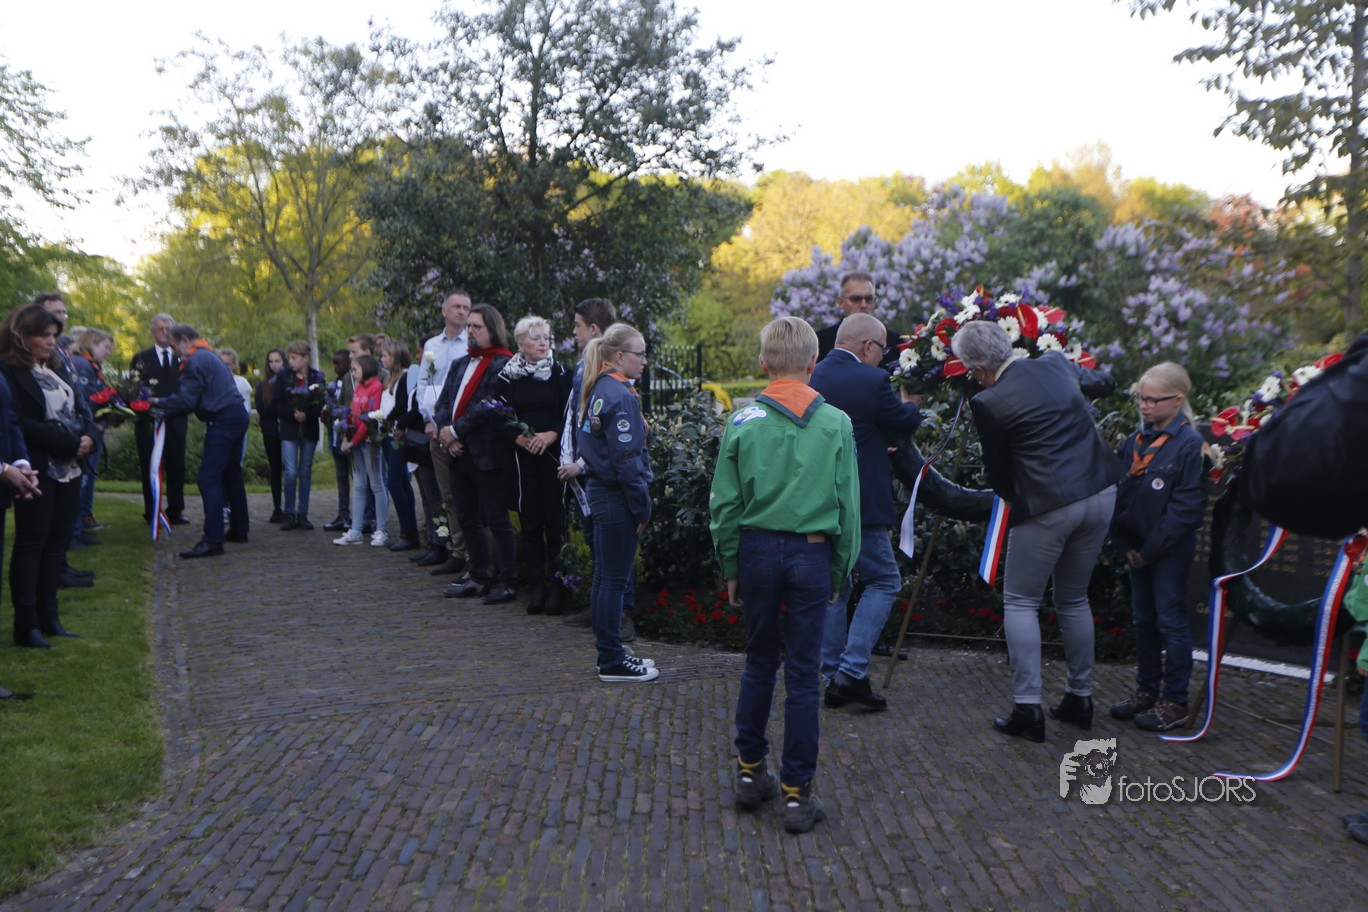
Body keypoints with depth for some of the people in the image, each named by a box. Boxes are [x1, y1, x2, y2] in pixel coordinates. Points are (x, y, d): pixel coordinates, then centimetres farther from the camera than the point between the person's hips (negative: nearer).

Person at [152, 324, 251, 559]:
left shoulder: (195, 360, -11)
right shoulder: (208, 356, 21)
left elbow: (186, 400, -15)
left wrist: (159, 403, -1)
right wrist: (164, 403, 14)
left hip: (222, 421, -11)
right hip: (237, 415, 11)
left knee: (208, 479, -11)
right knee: (231, 474, 17)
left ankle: (213, 540, -14)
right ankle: (239, 530, 25)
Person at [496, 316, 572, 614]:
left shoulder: (559, 373, 2)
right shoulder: (507, 377, 6)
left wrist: (552, 435, -16)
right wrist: (521, 438, -11)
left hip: (553, 454, -1)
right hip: (523, 457, 1)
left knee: (555, 519, -2)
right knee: (530, 521, 5)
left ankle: (556, 585, 6)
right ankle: (536, 585, 13)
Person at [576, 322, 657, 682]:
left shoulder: (598, 389, 12)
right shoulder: (619, 395, -18)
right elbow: (626, 458, -20)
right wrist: (642, 507, -13)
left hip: (599, 491, 10)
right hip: (617, 497, -10)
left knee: (605, 577, 15)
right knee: (615, 579, -2)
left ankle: (610, 653, 25)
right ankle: (612, 662, 7)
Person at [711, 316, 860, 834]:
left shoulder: (743, 422, -4)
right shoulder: (836, 423, -4)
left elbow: (725, 504, -1)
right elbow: (848, 506, -1)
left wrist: (730, 568, 9)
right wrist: (841, 572, 9)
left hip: (757, 549, 1)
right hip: (812, 554, -1)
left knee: (759, 662, 17)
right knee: (802, 673, 6)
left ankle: (750, 772, 27)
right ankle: (797, 794, 13)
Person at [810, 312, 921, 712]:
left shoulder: (810, 378, 5)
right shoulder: (872, 380, -14)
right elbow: (906, 422, 0)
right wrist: (909, 403, 24)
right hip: (859, 503, -6)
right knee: (883, 580, 8)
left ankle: (834, 678, 19)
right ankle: (852, 671, -2)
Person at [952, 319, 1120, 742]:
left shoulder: (988, 403, -10)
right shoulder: (1055, 364, 7)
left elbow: (998, 472, 1)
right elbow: (1103, 383, 29)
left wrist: (1011, 496, 20)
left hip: (1047, 506, -7)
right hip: (1100, 493, 7)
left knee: (1020, 602, 7)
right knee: (1074, 599, 20)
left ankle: (1027, 709, 3)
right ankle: (1080, 699, 29)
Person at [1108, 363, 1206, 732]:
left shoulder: (1190, 444, -14)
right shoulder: (1135, 441, 5)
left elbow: (1188, 506, -16)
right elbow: (1119, 492, 9)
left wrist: (1152, 548, -14)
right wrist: (1125, 543, 1)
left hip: (1171, 550, -7)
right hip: (1138, 549, 7)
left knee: (1170, 621, 0)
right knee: (1143, 620, 14)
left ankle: (1175, 701, 10)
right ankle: (1146, 689, 27)